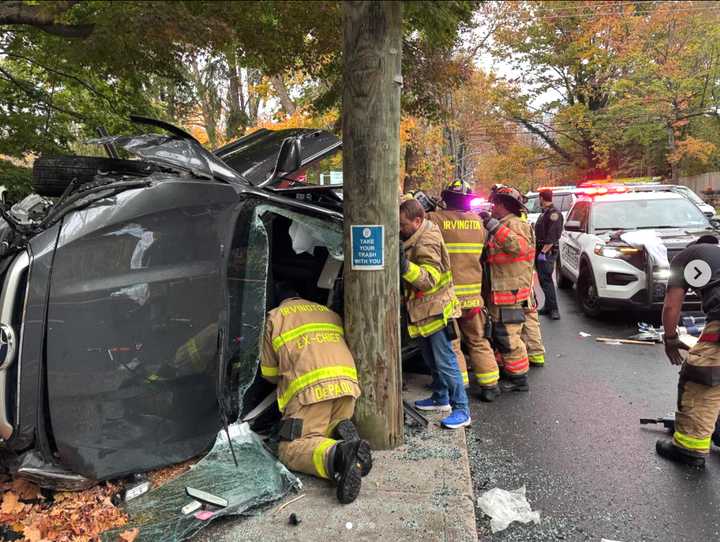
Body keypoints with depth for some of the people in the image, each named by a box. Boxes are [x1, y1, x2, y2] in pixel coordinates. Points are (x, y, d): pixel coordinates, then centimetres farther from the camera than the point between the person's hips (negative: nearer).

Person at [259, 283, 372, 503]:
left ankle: (336, 455, -29)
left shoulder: (274, 317, 16)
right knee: (330, 429, 27)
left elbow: (268, 372, 20)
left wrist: (287, 379, 42)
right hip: (347, 383, 5)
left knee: (291, 449, 0)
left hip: (310, 387, -5)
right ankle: (344, 432, -9)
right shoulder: (328, 311, 28)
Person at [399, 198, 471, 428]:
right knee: (432, 360, 20)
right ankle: (441, 398, 34)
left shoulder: (427, 242, -22)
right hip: (423, 310, 10)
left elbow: (430, 278, -31)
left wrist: (406, 267, -43)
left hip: (435, 310, -10)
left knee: (445, 361, -7)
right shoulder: (416, 238, 8)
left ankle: (462, 410, 1)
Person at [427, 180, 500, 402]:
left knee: (450, 343, 8)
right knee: (478, 341, 17)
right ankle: (489, 385, 22)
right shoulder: (478, 222, 4)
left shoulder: (435, 219, -12)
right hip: (472, 293, 4)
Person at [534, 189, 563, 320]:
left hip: (548, 252, -10)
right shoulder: (544, 213, 19)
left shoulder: (554, 213, -12)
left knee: (546, 280, -12)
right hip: (540, 251, 10)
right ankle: (548, 306, 21)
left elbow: (552, 237, -20)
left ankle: (553, 309, -8)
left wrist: (543, 252, -24)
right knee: (543, 279, 12)